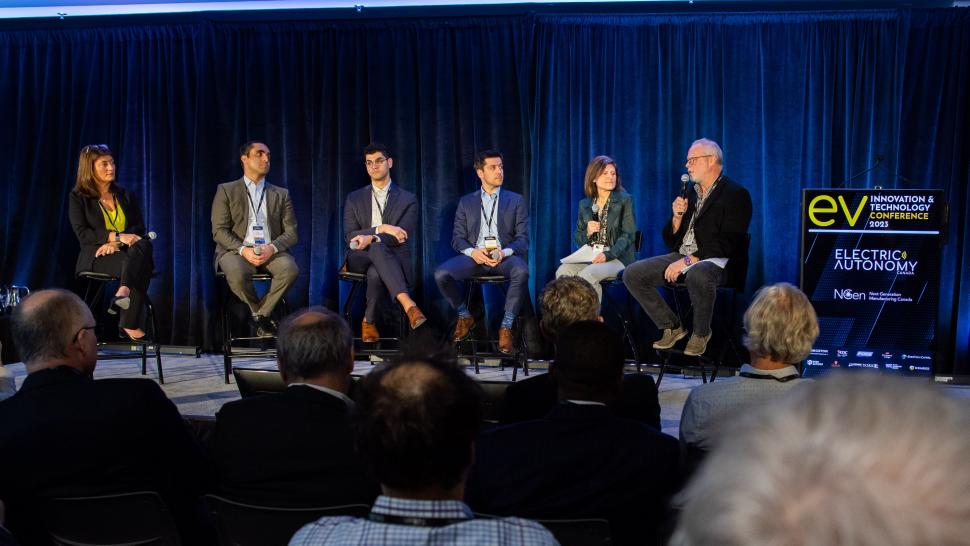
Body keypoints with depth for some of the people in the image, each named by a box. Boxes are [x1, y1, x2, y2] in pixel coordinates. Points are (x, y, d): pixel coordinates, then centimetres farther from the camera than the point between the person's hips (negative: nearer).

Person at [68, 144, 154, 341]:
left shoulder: (125, 196, 19)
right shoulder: (79, 197, 7)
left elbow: (139, 227, 9)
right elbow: (82, 233, -5)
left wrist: (116, 242, -13)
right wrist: (116, 236, -20)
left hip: (125, 251, 3)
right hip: (96, 256, -3)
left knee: (143, 244, -35)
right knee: (139, 267, -35)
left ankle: (123, 292, -54)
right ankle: (130, 324, -44)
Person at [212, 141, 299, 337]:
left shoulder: (281, 194, 17)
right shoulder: (226, 191, 10)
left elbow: (291, 232, 8)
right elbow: (219, 230, 0)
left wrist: (271, 248, -14)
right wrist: (243, 250, -17)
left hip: (271, 252, 2)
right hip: (236, 250, -2)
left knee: (290, 269, -32)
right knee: (237, 273, -36)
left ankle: (261, 314, -11)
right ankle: (262, 316, -8)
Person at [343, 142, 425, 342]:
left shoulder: (408, 200, 9)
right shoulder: (354, 198, 15)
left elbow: (402, 236, -5)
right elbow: (350, 236, 3)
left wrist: (371, 238, -22)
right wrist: (381, 229, -13)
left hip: (394, 259, -1)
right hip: (360, 258, 1)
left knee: (376, 272, -40)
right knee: (378, 248, -38)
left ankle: (369, 320, -19)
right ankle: (408, 304, -53)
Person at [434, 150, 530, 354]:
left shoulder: (515, 201, 13)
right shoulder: (466, 202, 17)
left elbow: (522, 238, 5)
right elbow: (457, 238, 10)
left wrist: (504, 252, -16)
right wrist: (472, 252, -14)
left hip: (505, 256, -1)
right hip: (474, 256, 2)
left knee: (521, 271, -37)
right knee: (441, 274, -26)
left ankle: (506, 327, -23)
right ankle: (465, 316, 1)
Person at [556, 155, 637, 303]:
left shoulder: (625, 200, 4)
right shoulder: (585, 205, 16)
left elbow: (628, 234, -5)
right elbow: (577, 238, 17)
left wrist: (608, 255, -20)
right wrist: (587, 233, -7)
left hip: (616, 258, -4)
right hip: (588, 257, 4)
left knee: (587, 274, -33)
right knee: (562, 271, -26)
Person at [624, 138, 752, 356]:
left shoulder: (735, 194, -4)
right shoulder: (690, 194, 18)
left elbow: (728, 243, -16)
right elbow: (670, 240, 20)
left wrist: (688, 261, -21)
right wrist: (677, 216, 0)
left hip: (715, 261, -7)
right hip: (682, 257, 7)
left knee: (697, 275, -42)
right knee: (632, 274, -10)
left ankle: (701, 333, -15)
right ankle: (672, 327, 3)